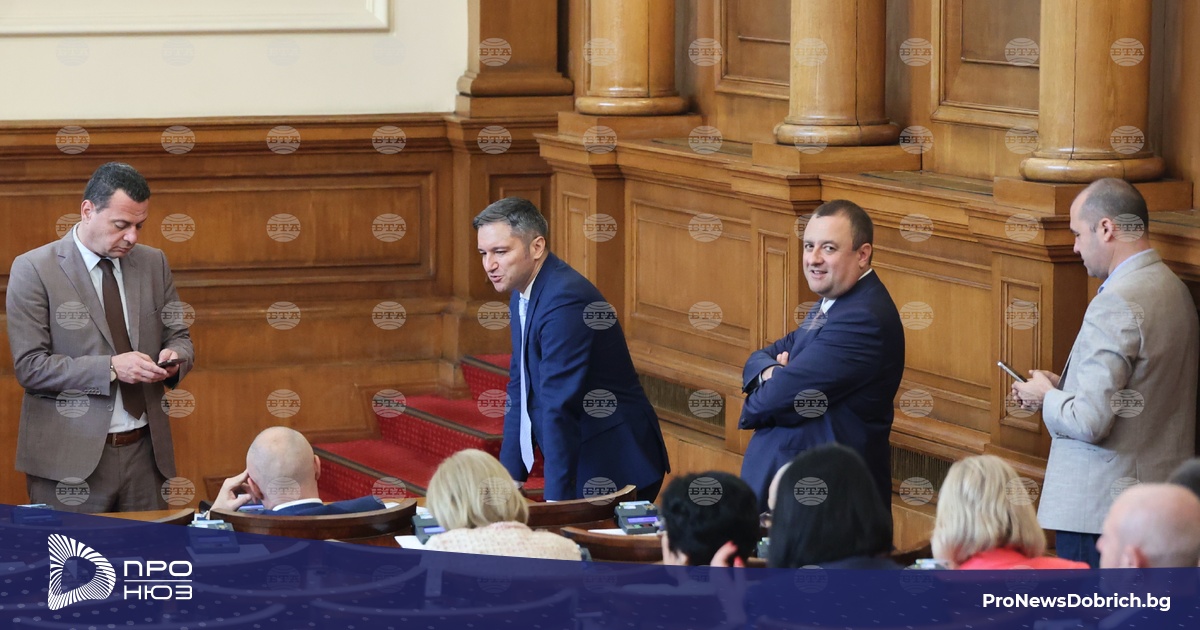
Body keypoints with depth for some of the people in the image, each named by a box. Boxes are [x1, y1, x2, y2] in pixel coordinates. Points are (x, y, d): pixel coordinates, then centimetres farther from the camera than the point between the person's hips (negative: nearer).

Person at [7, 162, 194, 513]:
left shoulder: (153, 264, 10)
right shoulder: (34, 270, -6)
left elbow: (179, 338, 17)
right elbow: (29, 366, -11)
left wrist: (175, 357, -7)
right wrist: (111, 368, -21)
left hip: (146, 453, 4)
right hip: (72, 458, -4)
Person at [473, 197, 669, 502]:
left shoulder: (565, 300, -22)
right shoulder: (523, 296, 9)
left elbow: (558, 408, -25)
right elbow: (519, 394, 13)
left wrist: (556, 501, -26)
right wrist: (509, 480, 8)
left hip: (615, 471, -9)